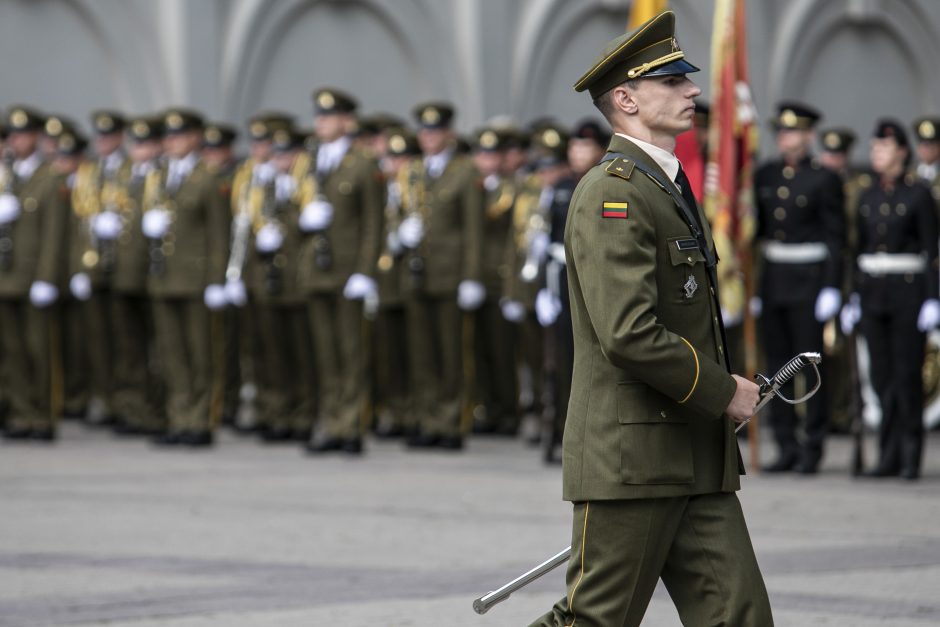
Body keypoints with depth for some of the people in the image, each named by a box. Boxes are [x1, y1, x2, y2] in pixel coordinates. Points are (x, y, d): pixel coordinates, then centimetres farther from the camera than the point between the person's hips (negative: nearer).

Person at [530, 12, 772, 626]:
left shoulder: (672, 189, 19)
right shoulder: (612, 193, -13)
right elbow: (629, 335, -24)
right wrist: (723, 391, -14)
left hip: (698, 460, 9)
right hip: (629, 459, -9)